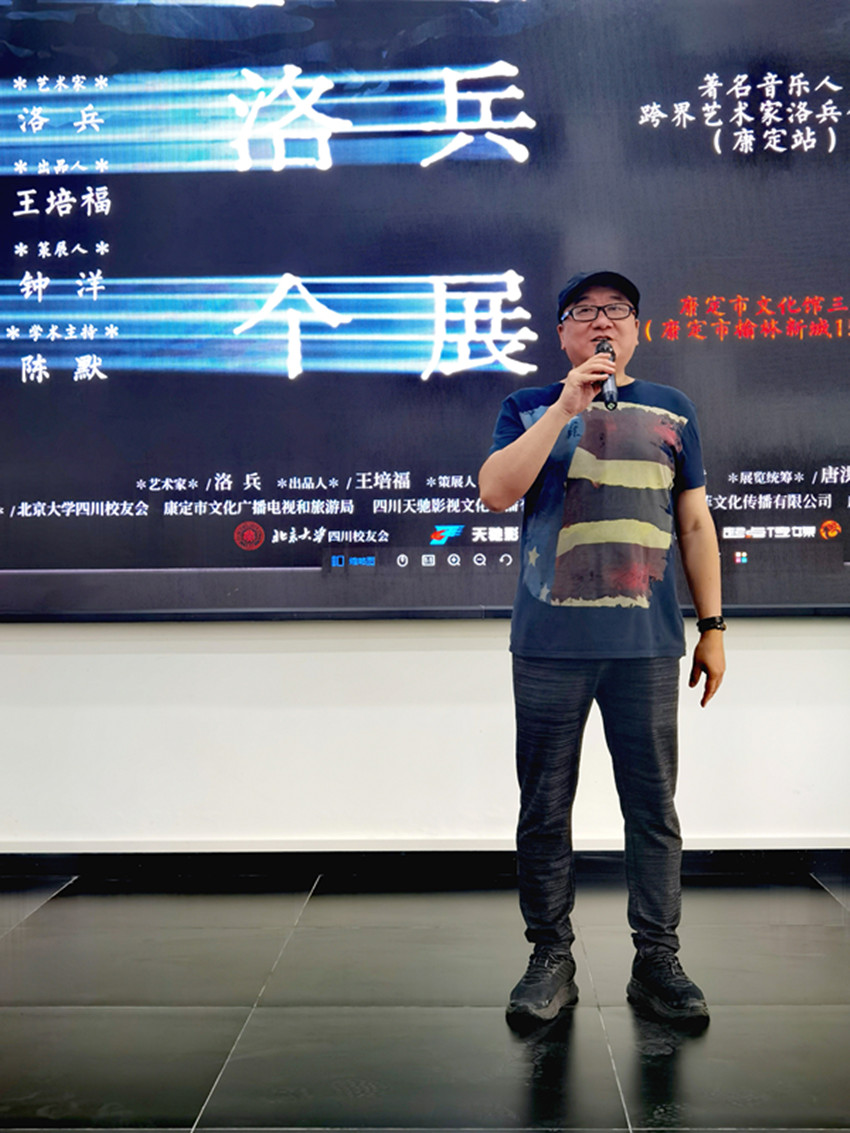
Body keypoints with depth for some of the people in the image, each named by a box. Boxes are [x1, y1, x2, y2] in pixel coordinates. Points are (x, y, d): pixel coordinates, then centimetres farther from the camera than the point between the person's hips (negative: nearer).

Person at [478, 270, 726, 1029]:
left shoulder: (671, 411, 13)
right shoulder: (530, 409, 10)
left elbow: (695, 523, 14)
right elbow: (495, 493, -7)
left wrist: (713, 626, 9)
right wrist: (566, 408, -12)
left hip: (647, 644, 1)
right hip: (550, 644, -1)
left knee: (653, 805, 4)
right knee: (545, 808, 5)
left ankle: (657, 960, 17)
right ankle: (552, 959, 17)